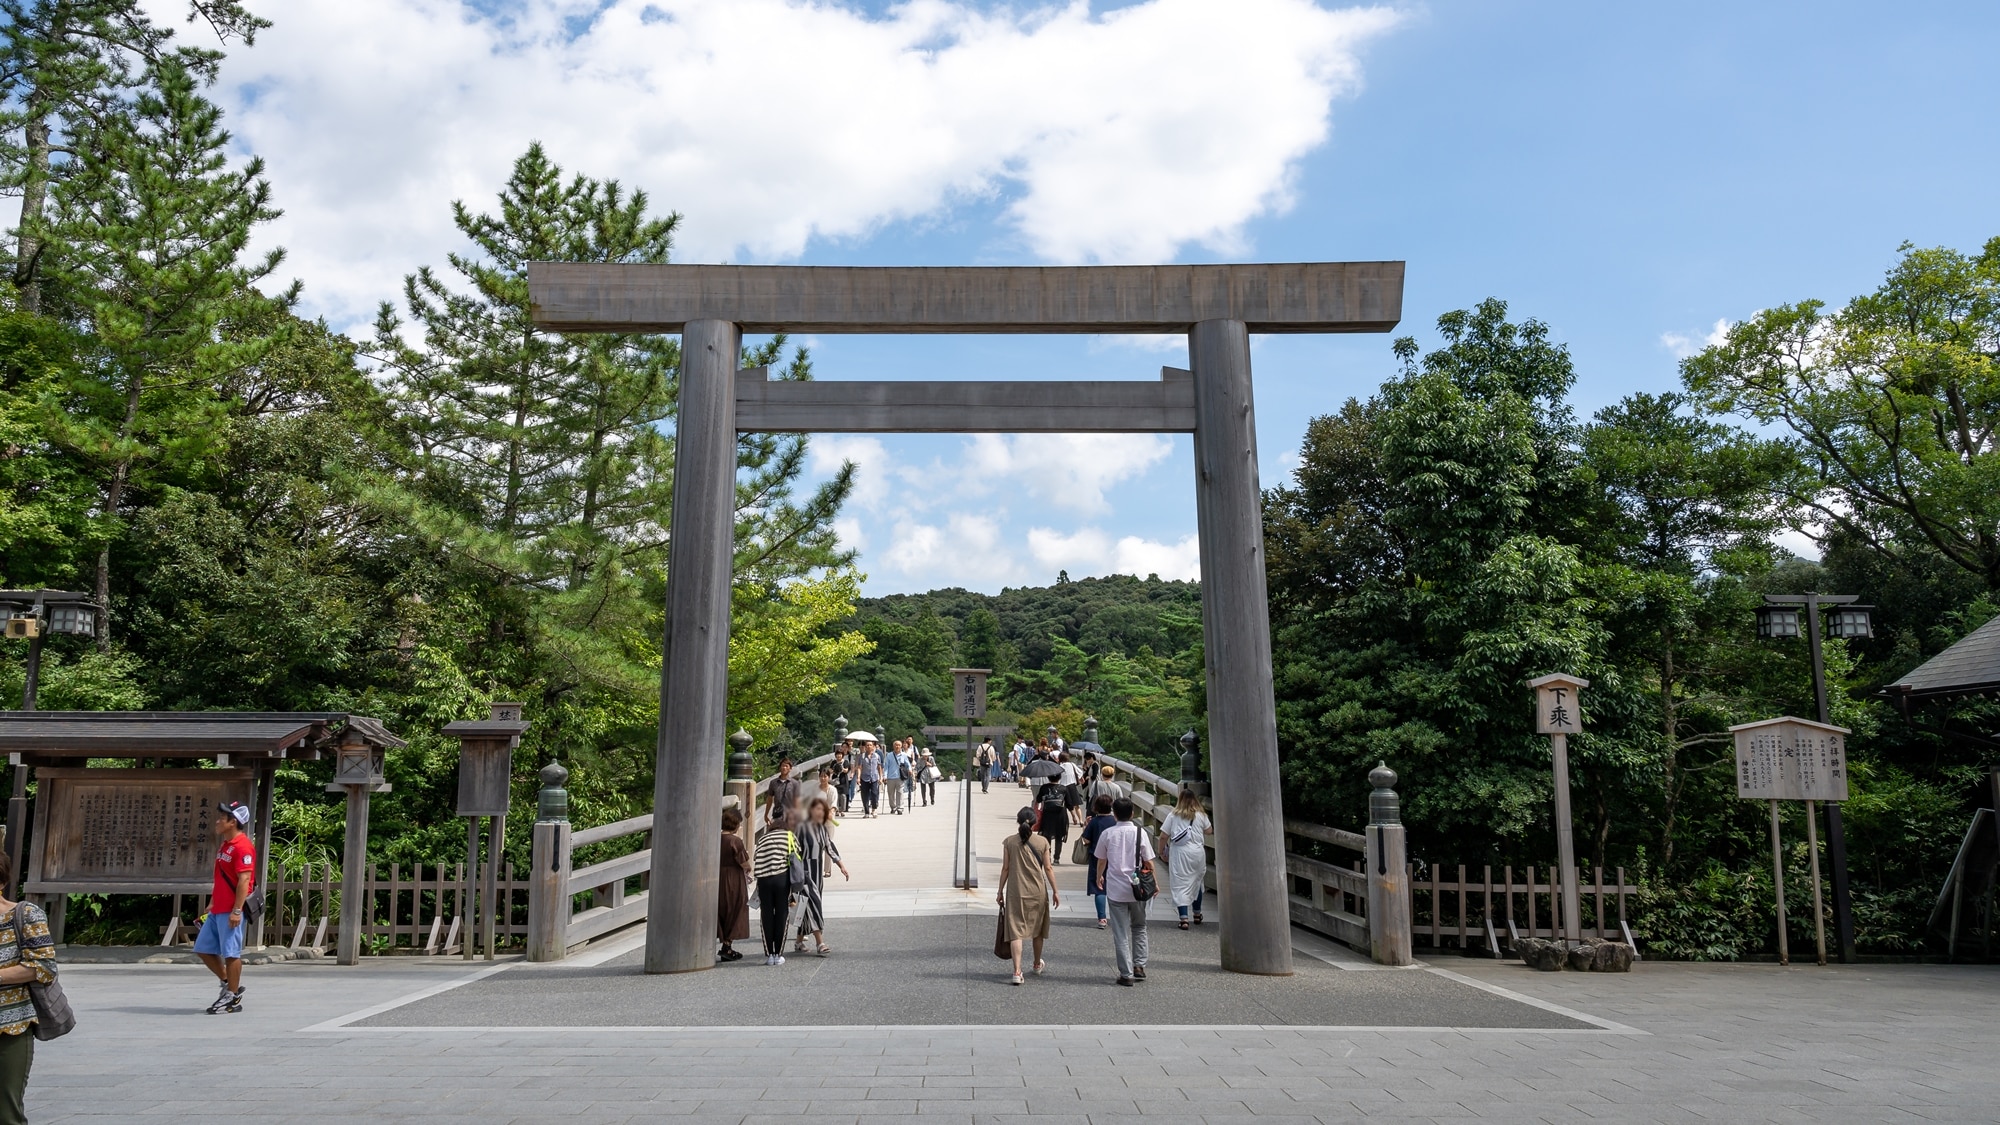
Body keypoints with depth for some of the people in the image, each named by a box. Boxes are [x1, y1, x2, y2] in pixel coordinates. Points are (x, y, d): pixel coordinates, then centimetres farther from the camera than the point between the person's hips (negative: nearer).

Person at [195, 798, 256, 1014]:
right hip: (217, 910, 10)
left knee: (231, 953, -4)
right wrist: (212, 902, 21)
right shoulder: (224, 844, 16)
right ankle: (228, 984, 25)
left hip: (230, 912, -10)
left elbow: (244, 880, -21)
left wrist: (237, 911, -24)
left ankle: (233, 997, 6)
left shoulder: (243, 846, -15)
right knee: (203, 949, 13)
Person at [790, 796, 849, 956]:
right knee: (813, 903, -14)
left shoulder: (822, 828, 7)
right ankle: (820, 943, -15)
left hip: (818, 873, 7)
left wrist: (841, 865, 12)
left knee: (809, 908, 11)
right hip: (805, 872, -7)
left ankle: (800, 941, 21)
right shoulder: (802, 828, -14)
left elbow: (830, 847, 15)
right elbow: (795, 851, -12)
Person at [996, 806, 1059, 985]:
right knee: (1037, 929, 19)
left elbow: (1005, 868, -1)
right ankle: (1037, 964, 37)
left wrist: (1000, 891, 7)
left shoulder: (1009, 842, -4)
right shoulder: (1042, 842, -4)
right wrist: (1055, 891, 8)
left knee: (1015, 930, -1)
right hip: (1037, 892, 1)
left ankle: (1017, 971, -12)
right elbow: (1048, 868, -1)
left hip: (1015, 892, -1)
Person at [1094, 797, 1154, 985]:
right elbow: (1148, 862, -3)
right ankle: (1139, 966, 16)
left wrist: (1099, 877, 28)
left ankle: (1126, 974, 5)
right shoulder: (1139, 833, -6)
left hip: (1115, 890, -1)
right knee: (1139, 927, 21)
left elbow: (1101, 860, 8)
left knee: (1121, 934, 4)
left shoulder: (1108, 834, -4)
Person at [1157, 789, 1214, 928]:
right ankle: (1197, 915, 35)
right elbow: (1209, 831, 16)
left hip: (1179, 854, -2)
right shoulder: (1201, 815, 1)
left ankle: (1184, 918, -12)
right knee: (1197, 883, 21)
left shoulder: (1173, 815, -3)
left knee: (1180, 885, -1)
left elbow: (1163, 836, -3)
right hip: (1197, 852, 2)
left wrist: (1161, 850, 12)